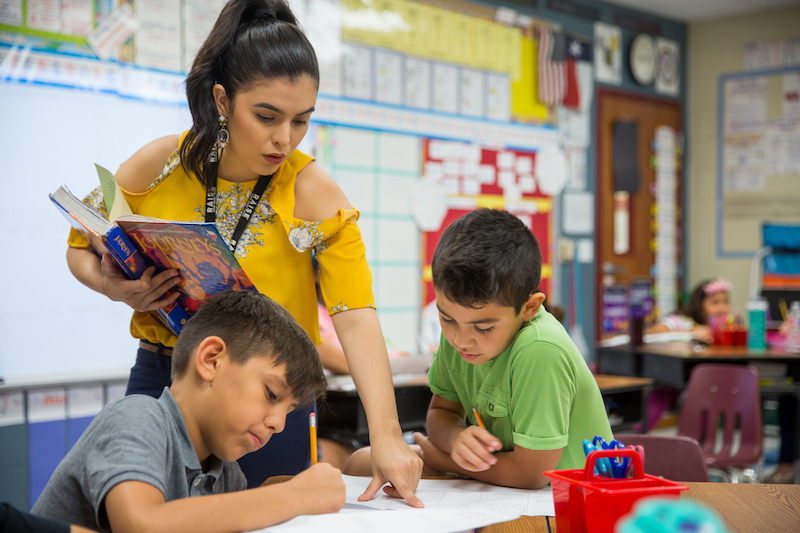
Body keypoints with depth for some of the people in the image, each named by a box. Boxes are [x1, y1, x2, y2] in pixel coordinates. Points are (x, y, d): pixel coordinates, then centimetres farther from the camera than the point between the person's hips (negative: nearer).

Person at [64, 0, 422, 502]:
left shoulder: (313, 192, -14)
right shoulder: (161, 164, -7)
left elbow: (355, 315, -23)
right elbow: (82, 245, 9)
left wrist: (387, 437, -34)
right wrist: (112, 286, -14)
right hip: (160, 381, 2)